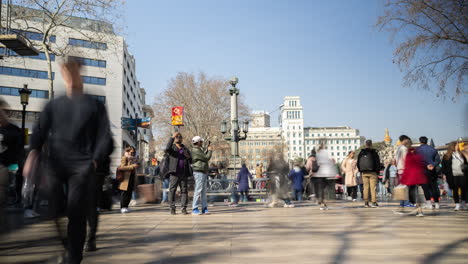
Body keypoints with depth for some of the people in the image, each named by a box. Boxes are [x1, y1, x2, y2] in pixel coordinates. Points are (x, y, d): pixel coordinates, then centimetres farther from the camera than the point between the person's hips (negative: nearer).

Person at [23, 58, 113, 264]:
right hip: (56, 166, 3)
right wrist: (33, 154, -8)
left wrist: (94, 162, -9)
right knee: (53, 211, -1)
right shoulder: (54, 105, 17)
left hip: (82, 167, -3)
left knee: (77, 215, -6)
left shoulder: (94, 105, 9)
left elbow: (104, 136, 3)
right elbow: (40, 130, 9)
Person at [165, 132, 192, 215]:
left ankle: (184, 208, 4)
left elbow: (191, 161, 20)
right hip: (174, 173, -3)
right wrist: (172, 137, -18)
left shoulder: (185, 149, 19)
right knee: (172, 190, -5)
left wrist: (188, 156, -3)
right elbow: (167, 148, -17)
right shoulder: (172, 148, 10)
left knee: (184, 190, 1)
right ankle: (172, 208, 0)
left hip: (184, 173, 3)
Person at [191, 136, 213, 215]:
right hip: (199, 172, -11)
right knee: (198, 190, -10)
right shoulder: (196, 150, -13)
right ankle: (194, 209, -8)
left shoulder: (199, 150, 19)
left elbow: (203, 156, 29)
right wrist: (210, 150, 1)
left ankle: (204, 208, 11)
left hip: (203, 172, 11)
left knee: (204, 191, 9)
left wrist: (208, 150, 26)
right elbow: (207, 158, -15)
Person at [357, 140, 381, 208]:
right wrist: (377, 172, 5)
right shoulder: (374, 153, -5)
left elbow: (358, 163, 10)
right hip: (372, 173, -3)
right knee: (373, 187, -1)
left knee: (365, 187, 7)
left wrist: (361, 171, 16)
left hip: (364, 173, 3)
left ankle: (366, 203, 7)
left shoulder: (361, 153, 6)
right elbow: (378, 163, -3)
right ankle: (374, 202, -4)